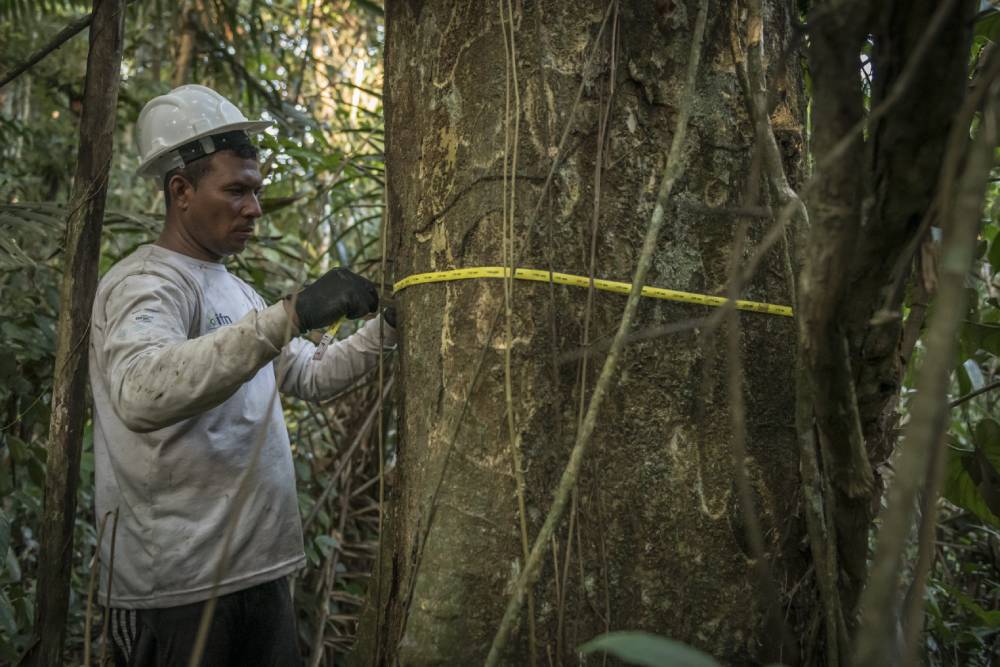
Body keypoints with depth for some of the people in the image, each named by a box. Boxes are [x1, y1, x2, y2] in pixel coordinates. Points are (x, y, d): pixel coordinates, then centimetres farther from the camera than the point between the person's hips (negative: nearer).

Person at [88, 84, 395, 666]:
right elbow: (141, 395, -35)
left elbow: (313, 376, 20)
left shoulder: (235, 290, 15)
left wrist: (386, 326, 5)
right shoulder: (146, 284, -14)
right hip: (179, 586, -8)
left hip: (260, 569, 8)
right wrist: (289, 315, -40)